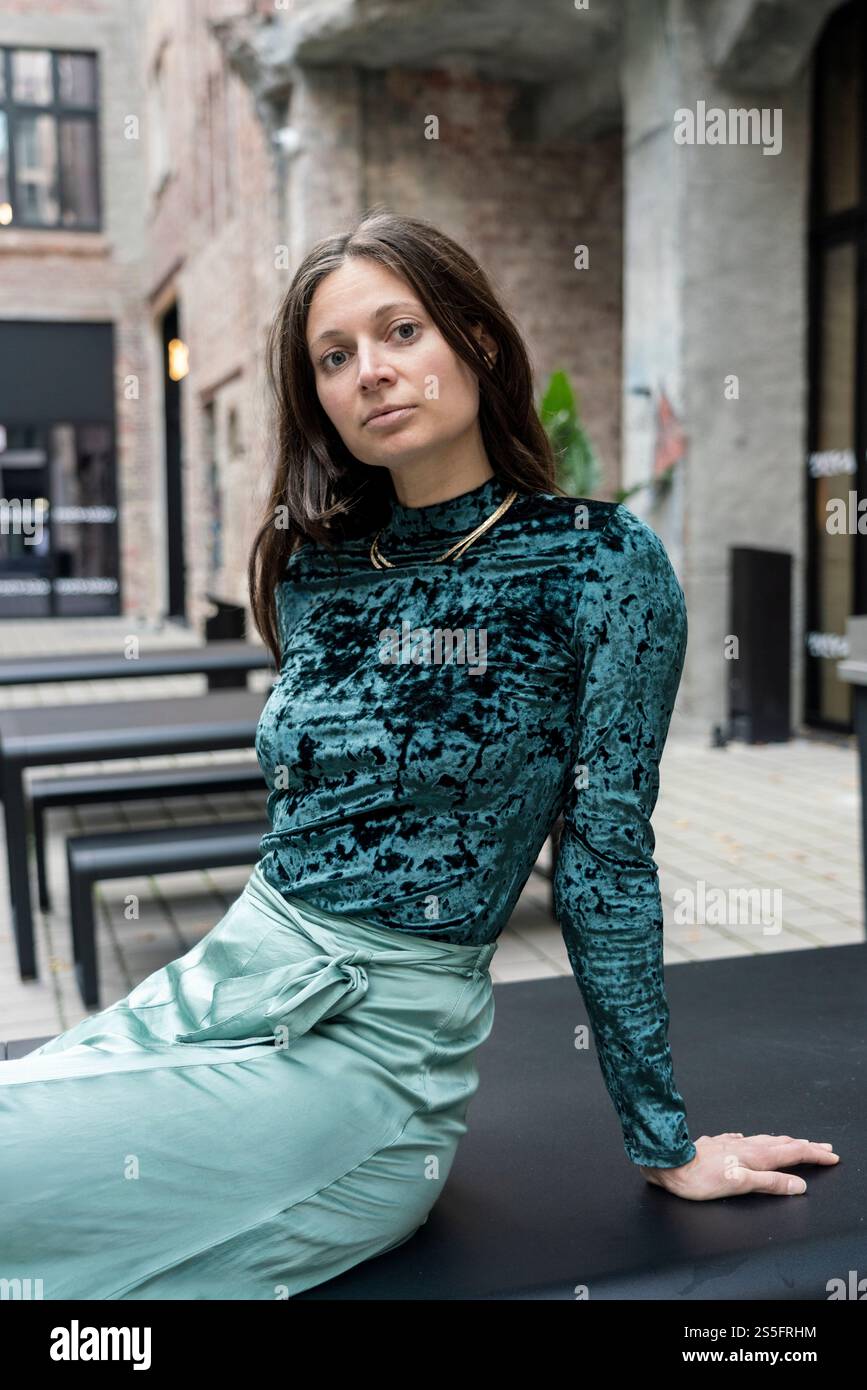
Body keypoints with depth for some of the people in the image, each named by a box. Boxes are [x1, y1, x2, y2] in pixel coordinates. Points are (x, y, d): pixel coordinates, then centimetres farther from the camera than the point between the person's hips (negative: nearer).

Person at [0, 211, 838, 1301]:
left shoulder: (601, 563, -10)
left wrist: (664, 1145, -2)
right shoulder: (315, 565, 6)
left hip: (374, 1045, -6)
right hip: (227, 972, 6)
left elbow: (605, 857, -7)